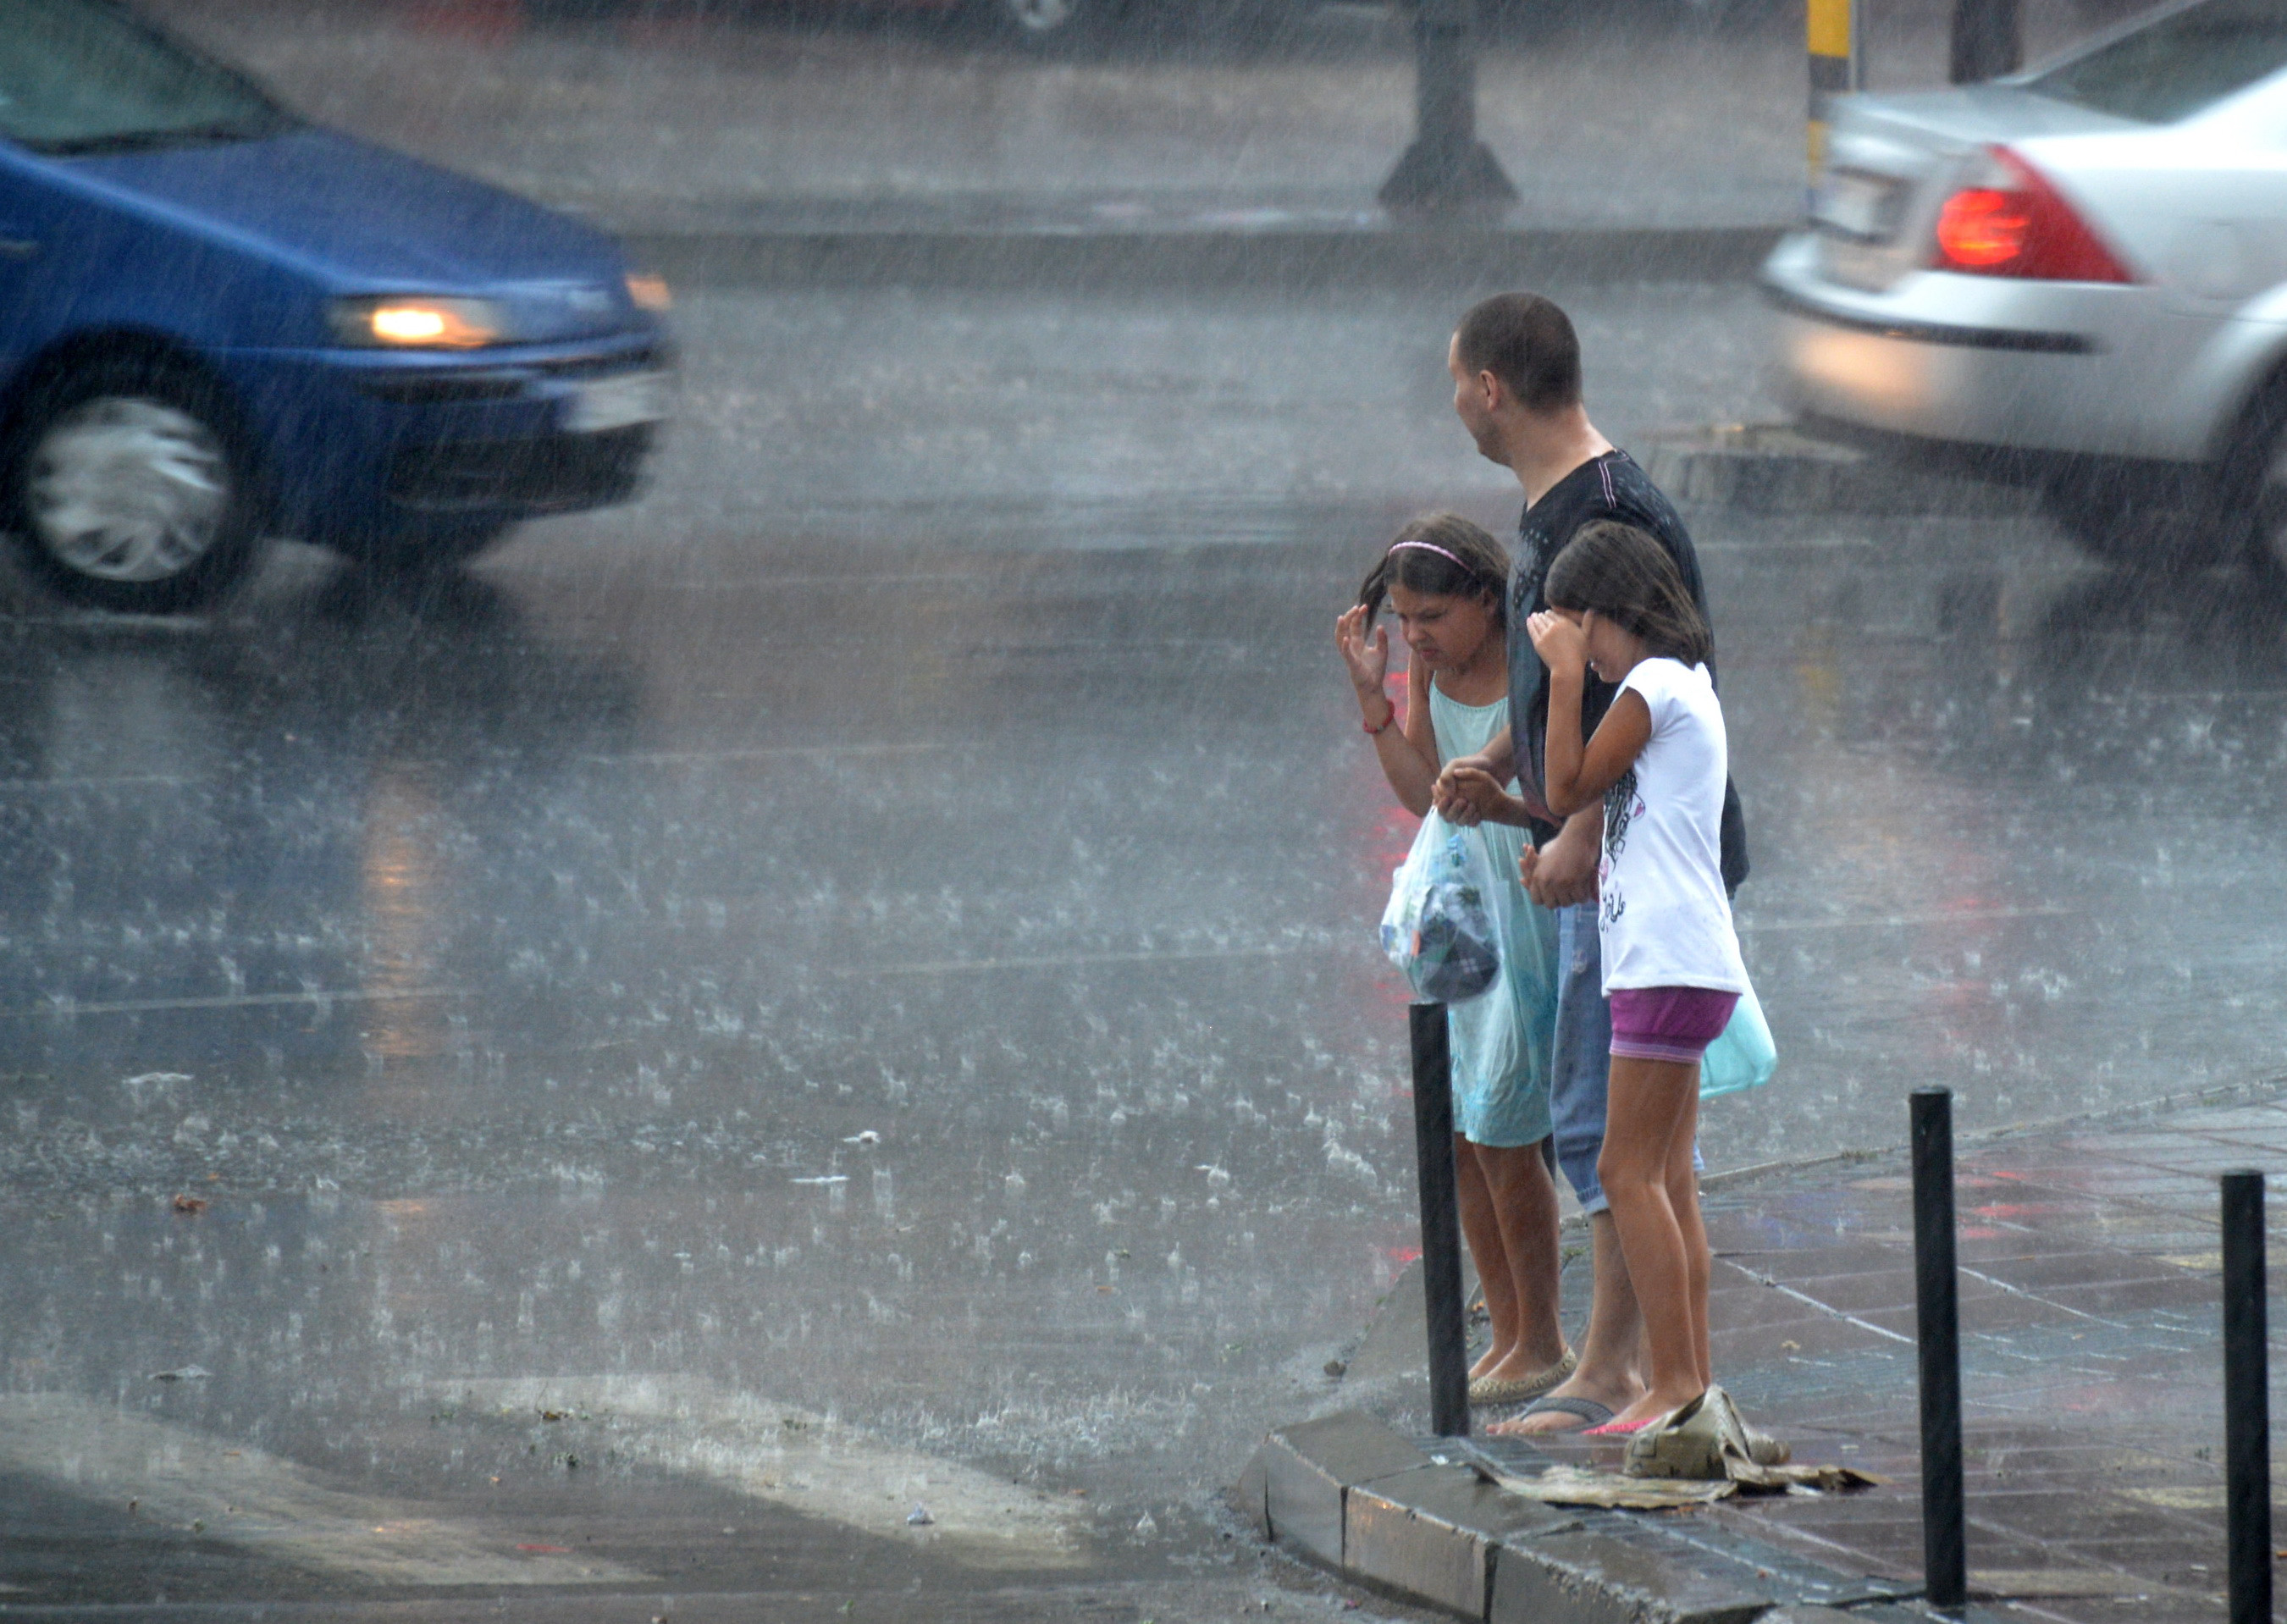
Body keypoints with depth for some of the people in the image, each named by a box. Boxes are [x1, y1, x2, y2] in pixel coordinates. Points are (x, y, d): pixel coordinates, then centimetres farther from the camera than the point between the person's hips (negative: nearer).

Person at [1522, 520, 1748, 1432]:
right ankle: (1691, 1383, 8)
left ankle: (1674, 1384, -14)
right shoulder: (1684, 688, 21)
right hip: (1670, 965, 10)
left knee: (1629, 1172, -11)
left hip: (1669, 963, -10)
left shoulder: (1655, 686, -10)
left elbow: (1567, 791, -8)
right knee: (1667, 1183, 9)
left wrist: (1567, 676, -6)